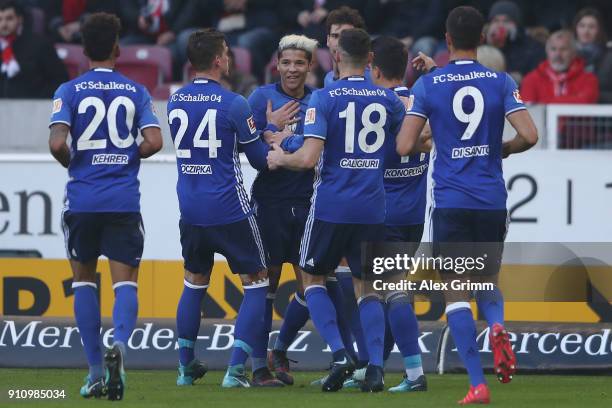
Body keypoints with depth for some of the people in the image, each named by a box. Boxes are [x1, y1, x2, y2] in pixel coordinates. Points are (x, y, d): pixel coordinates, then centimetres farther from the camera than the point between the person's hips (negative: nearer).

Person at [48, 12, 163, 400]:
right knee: (125, 280, 2)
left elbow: (57, 143, -13)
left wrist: (71, 162, 9)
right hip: (124, 201, 0)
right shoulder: (136, 91, 4)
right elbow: (154, 141, -6)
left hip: (82, 198, 0)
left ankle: (96, 371, 10)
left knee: (84, 279, 13)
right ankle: (120, 344, -28)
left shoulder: (69, 91, -1)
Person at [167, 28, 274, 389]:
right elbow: (260, 158, -5)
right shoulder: (233, 104, -12)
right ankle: (236, 369, -6)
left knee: (194, 284, 21)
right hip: (230, 210, -5)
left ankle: (186, 367, 25)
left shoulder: (175, 102, 4)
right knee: (257, 284, 5)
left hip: (190, 209, 5)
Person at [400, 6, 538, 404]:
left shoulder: (428, 84, -2)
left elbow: (404, 146, -7)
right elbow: (529, 135, -9)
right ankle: (497, 327, -16)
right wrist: (504, 149, 12)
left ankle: (478, 383, -9)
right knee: (487, 282, 19)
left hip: (450, 202, -2)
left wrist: (424, 140, 16)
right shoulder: (501, 82, 1)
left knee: (456, 291, 3)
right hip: (492, 201, 2)